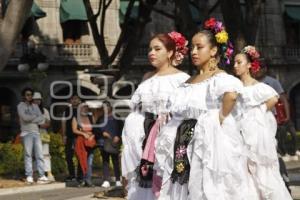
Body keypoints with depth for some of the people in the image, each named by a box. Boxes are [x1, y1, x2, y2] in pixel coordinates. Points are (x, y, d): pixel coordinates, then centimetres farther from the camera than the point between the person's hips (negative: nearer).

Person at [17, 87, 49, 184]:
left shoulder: (35, 106, 19)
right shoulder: (21, 106, 5)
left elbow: (42, 119, 7)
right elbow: (25, 117, -12)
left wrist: (31, 119, -6)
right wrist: (35, 116, 2)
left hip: (36, 132, 4)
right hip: (26, 133, -4)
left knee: (40, 155, -2)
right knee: (28, 155, -6)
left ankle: (41, 176, -2)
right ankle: (29, 176, -6)